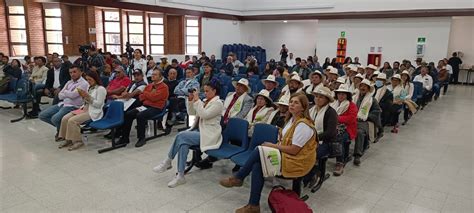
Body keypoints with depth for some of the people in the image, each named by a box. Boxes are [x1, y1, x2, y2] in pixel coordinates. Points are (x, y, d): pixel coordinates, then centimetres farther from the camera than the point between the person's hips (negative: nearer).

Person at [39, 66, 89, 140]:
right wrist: (69, 94, -8)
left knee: (55, 118, -28)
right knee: (42, 115, 3)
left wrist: (65, 92, 1)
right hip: (62, 104, 9)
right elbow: (60, 95, 10)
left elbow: (72, 95, -19)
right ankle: (60, 127, 17)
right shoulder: (69, 82, 17)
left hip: (73, 106, -9)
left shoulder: (84, 83, -9)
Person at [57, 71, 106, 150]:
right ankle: (68, 139, 2)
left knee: (72, 120, -24)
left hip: (94, 112, -9)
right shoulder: (90, 87, 17)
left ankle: (78, 141, -11)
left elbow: (98, 104, -15)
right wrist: (83, 96, 2)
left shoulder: (101, 89, -9)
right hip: (85, 108, 9)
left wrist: (88, 97, -20)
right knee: (65, 119, -8)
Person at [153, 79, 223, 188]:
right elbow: (191, 112, 15)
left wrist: (197, 100, -19)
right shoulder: (205, 101, 16)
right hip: (198, 130, 8)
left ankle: (167, 162, -7)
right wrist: (190, 100, 1)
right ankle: (180, 176, -19)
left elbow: (204, 115, -22)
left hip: (208, 135, -8)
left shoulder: (218, 103, -9)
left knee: (181, 136, -23)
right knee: (183, 143, -21)